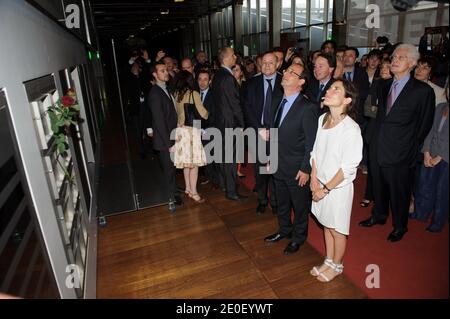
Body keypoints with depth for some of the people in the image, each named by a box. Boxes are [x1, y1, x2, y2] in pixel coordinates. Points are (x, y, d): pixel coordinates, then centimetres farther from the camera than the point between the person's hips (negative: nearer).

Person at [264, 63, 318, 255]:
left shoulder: (307, 108, -18)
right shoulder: (280, 103, 5)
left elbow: (311, 143, -16)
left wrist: (305, 169, -15)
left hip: (297, 170, -6)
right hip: (278, 166, 7)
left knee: (300, 205, 15)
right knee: (282, 202, 23)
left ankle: (298, 237, 37)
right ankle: (284, 230, 46)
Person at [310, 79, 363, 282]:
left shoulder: (351, 129, -22)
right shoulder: (322, 119, -2)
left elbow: (348, 167, -20)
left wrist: (326, 189, -15)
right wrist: (314, 178, -1)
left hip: (338, 187, -6)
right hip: (322, 184, 6)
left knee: (337, 230, 13)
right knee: (326, 224, 21)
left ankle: (337, 265, 38)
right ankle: (328, 261, 43)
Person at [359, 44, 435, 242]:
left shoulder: (423, 91, -11)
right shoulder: (385, 86, 7)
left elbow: (425, 125, -4)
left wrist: (410, 148, -1)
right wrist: (376, 141, 9)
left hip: (400, 154, -5)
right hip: (378, 149, 5)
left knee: (399, 192, 12)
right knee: (379, 187, 21)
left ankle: (399, 226, 34)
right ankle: (379, 216, 44)